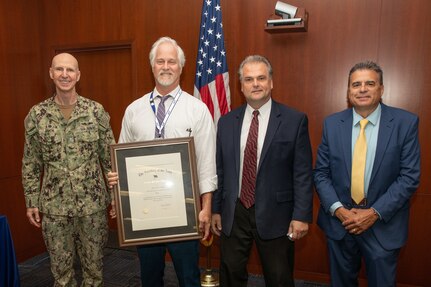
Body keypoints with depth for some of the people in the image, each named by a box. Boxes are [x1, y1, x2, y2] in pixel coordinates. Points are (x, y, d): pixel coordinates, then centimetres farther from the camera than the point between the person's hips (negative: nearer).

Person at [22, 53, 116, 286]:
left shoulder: (96, 111, -5)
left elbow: (110, 158, -1)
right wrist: (31, 202, 4)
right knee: (60, 268, 16)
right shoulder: (36, 115, -1)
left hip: (93, 203, -1)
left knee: (94, 265, 14)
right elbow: (30, 164, 5)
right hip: (53, 206, 1)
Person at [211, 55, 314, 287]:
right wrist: (215, 209, 8)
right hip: (233, 214, 3)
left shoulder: (295, 120, -5)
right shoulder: (226, 122, 4)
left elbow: (303, 173, -6)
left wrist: (302, 215, -9)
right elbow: (220, 170, 7)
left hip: (274, 215, -2)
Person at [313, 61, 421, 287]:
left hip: (383, 224, -1)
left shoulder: (406, 123, -7)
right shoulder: (332, 123, -2)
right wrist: (338, 209, -13)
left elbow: (410, 176, -9)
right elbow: (320, 173, -1)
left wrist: (375, 213, -15)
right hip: (339, 220, 2)